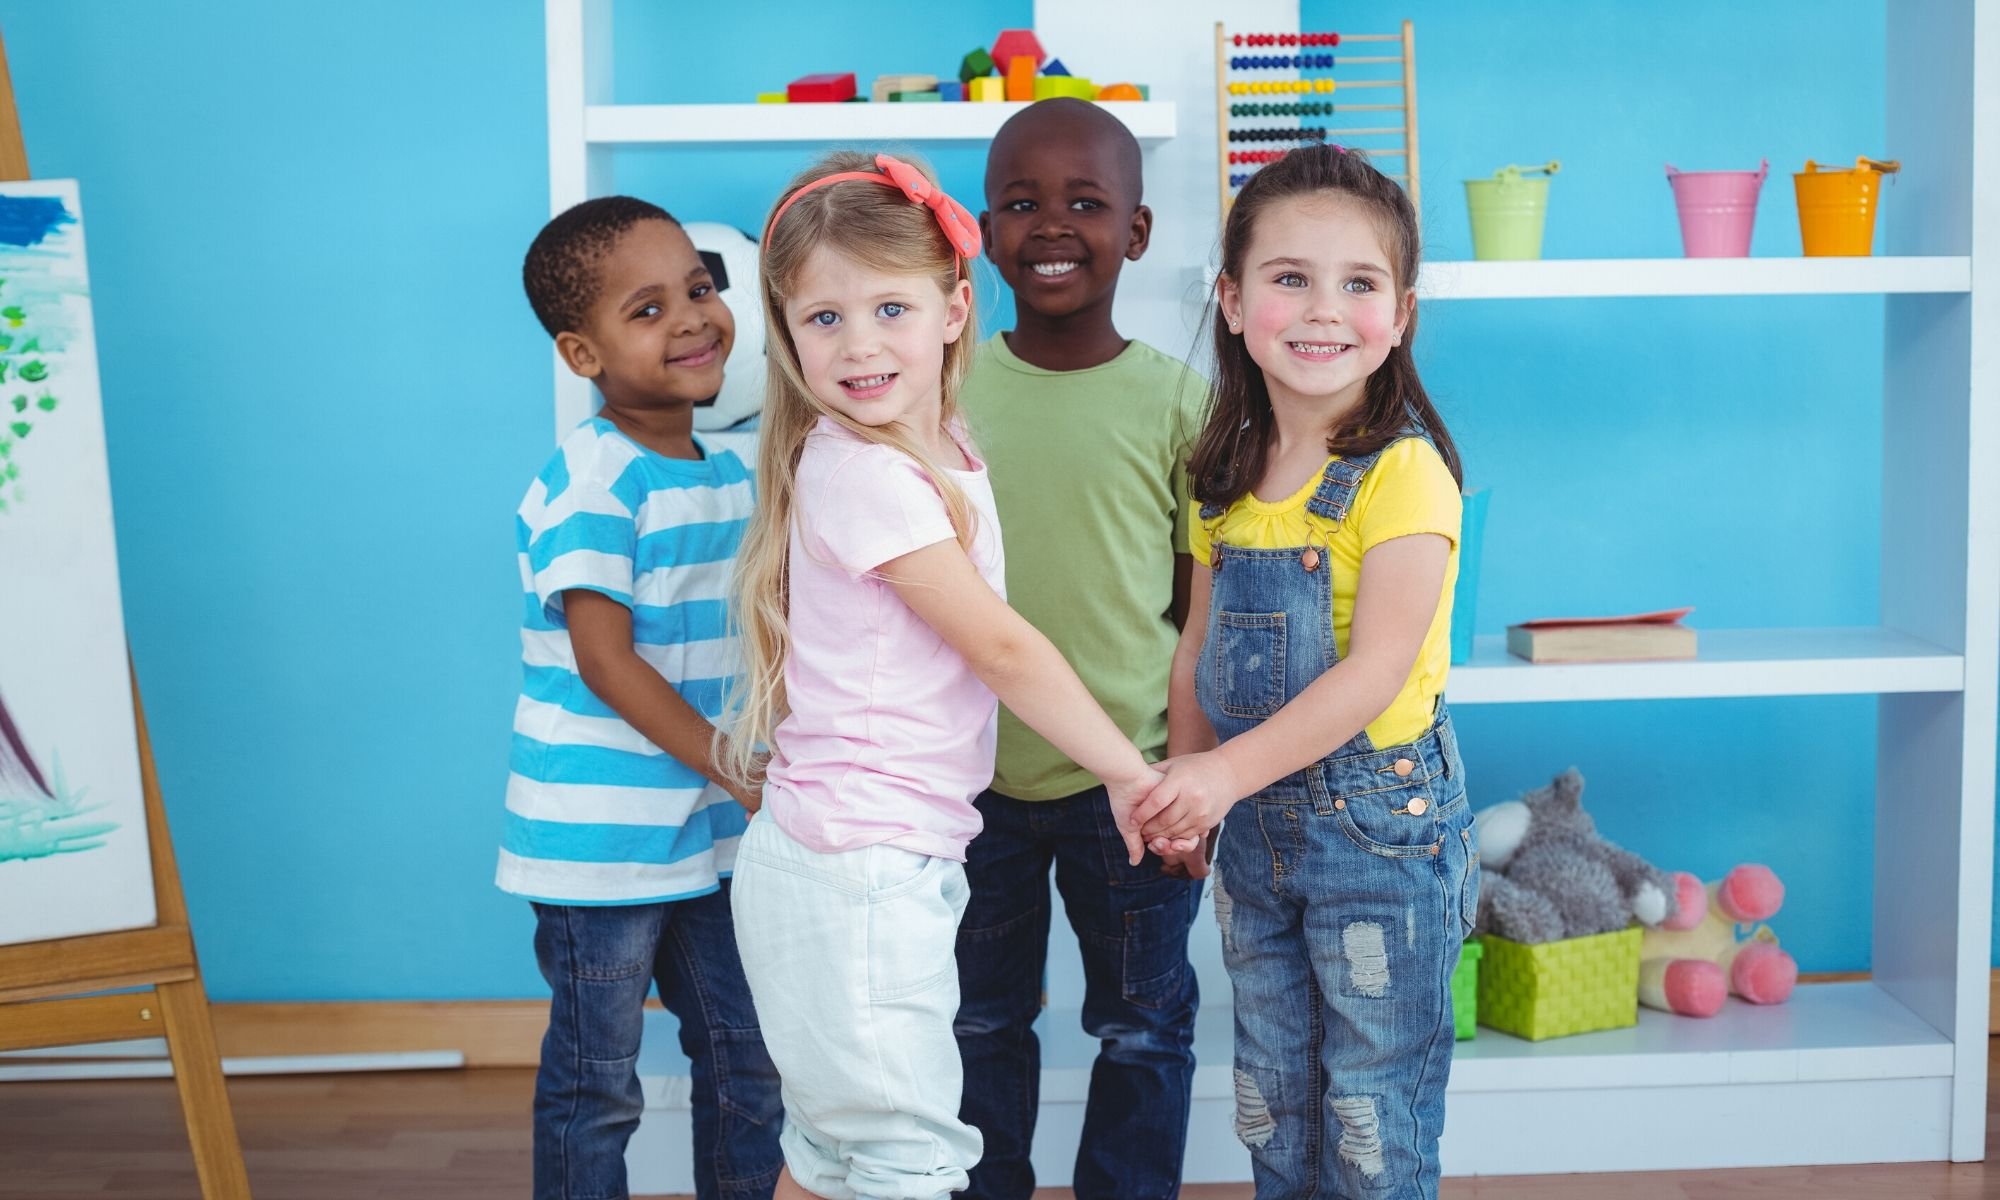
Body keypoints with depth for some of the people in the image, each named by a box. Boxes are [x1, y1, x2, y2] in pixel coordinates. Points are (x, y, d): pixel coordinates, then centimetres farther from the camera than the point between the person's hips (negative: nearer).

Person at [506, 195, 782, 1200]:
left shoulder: (732, 474, 7)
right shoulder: (590, 480, -17)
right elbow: (604, 658, -21)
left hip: (714, 834, 8)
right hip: (602, 842, -7)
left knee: (749, 1062, 18)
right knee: (596, 1088, 7)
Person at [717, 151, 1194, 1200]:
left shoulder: (936, 446, 10)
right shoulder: (862, 474, -18)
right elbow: (1002, 648, -14)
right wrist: (1130, 773, -5)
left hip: (893, 861, 9)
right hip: (857, 870, -9)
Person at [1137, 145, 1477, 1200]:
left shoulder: (1402, 471, -17)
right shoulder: (1228, 476, 4)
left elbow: (1377, 669, -23)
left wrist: (1227, 772, -26)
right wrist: (1187, 783, 2)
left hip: (1380, 827, -6)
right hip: (1256, 826, 6)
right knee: (1271, 1115, 20)